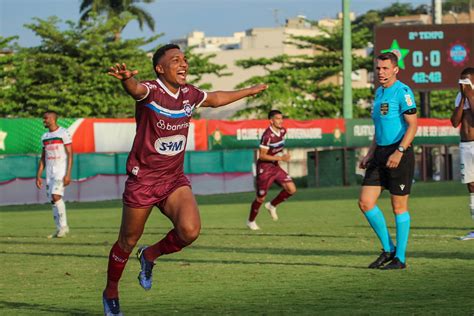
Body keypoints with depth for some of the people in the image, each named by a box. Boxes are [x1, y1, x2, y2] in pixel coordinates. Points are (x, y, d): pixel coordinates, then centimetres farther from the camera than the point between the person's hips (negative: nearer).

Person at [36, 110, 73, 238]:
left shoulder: (63, 133, -7)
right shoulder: (44, 137, 14)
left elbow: (70, 155, -10)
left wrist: (68, 175, -17)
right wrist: (38, 176, 11)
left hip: (61, 170, -7)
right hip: (49, 171, 7)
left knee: (56, 196, -20)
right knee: (53, 199, 4)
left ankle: (63, 226, -11)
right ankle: (59, 229, 9)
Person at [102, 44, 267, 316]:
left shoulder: (190, 94, 4)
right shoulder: (150, 91, -16)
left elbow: (215, 99, 26)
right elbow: (136, 89, -42)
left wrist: (251, 91, 38)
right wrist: (126, 78, -66)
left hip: (175, 180, 5)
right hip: (143, 179, -5)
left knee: (190, 230, -20)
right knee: (127, 242, 8)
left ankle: (150, 255, 10)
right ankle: (111, 292, 33)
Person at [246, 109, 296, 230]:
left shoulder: (282, 131, 1)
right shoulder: (267, 135, -25)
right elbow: (262, 156, -24)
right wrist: (280, 158, -27)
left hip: (275, 166, 7)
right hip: (264, 168, -7)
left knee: (291, 189, -8)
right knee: (261, 198, 1)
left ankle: (272, 205, 15)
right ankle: (251, 221, 24)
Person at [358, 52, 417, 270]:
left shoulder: (402, 91, -10)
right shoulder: (379, 92, 16)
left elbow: (413, 125, -16)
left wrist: (399, 152, -24)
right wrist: (370, 154, 18)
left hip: (399, 154, -8)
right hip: (380, 154, 8)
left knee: (399, 206, -2)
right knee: (365, 202, 1)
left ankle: (399, 258, 6)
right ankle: (388, 249, 14)